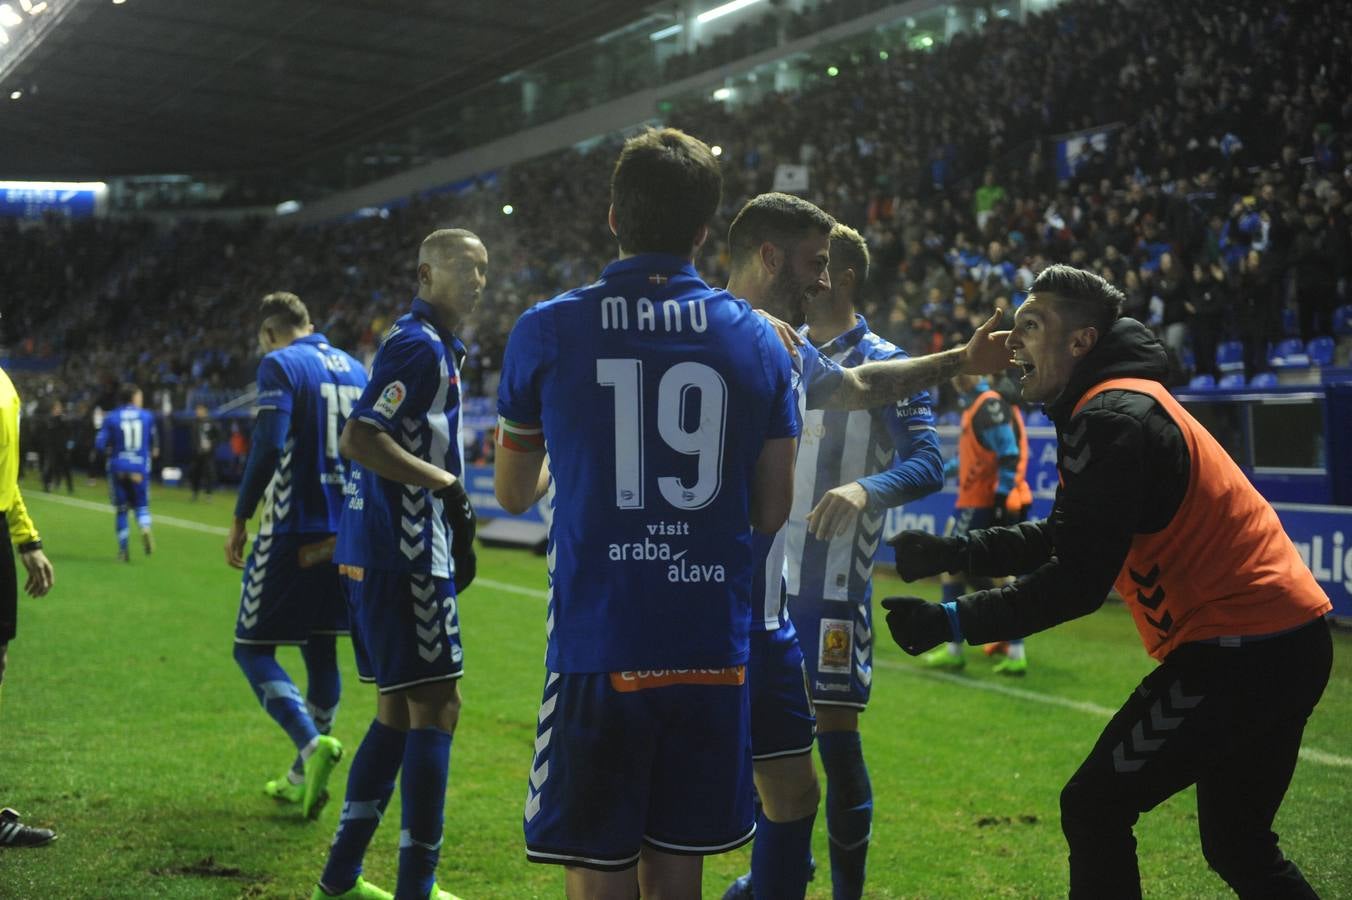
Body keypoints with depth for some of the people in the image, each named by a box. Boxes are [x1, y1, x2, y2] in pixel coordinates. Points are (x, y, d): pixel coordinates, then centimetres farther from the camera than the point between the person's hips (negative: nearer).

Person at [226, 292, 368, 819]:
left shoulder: (280, 364, -6)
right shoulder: (353, 369, 14)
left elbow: (269, 445, -18)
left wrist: (240, 518, -11)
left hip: (294, 530, -7)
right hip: (346, 532, 7)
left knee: (253, 650, 0)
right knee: (320, 651, 15)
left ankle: (312, 744, -20)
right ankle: (305, 777, 21)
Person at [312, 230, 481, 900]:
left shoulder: (428, 345, 19)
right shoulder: (421, 345, -12)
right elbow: (357, 441, -22)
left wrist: (455, 536, 21)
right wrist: (449, 486, -18)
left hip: (378, 554, 10)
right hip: (403, 557, -10)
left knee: (398, 710, 15)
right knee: (436, 707, -6)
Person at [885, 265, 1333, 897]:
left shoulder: (1111, 418, -17)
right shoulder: (1122, 404, 16)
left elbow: (1079, 583, -22)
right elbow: (1060, 539, 21)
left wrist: (951, 621, -17)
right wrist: (950, 552, 13)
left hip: (1242, 648, -10)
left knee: (1094, 809, -4)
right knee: (1236, 845, 21)